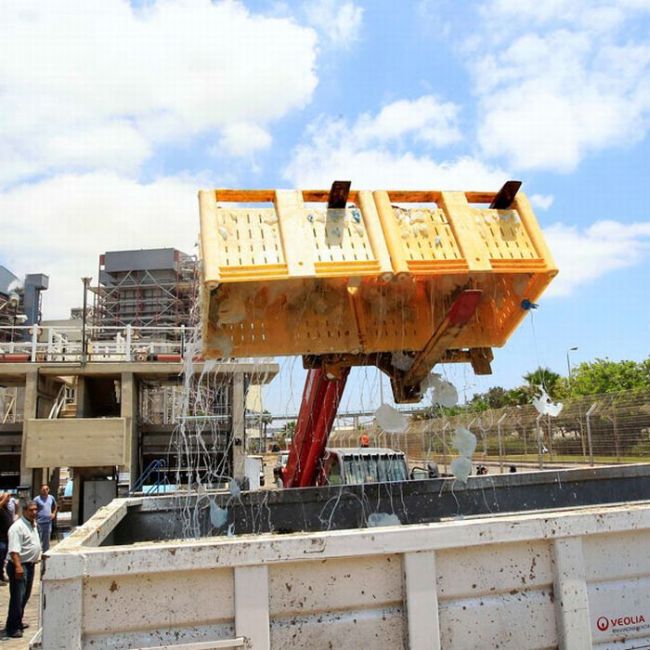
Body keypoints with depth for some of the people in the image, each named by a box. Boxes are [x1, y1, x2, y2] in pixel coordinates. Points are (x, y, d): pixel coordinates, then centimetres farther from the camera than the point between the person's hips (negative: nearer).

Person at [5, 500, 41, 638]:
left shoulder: (33, 524, 11)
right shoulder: (18, 527, -19)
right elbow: (14, 549, -26)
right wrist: (18, 566, -33)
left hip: (30, 565, 9)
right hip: (19, 566, -9)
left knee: (25, 596, 18)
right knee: (17, 597, -6)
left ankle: (18, 622, 31)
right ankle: (12, 628, 3)